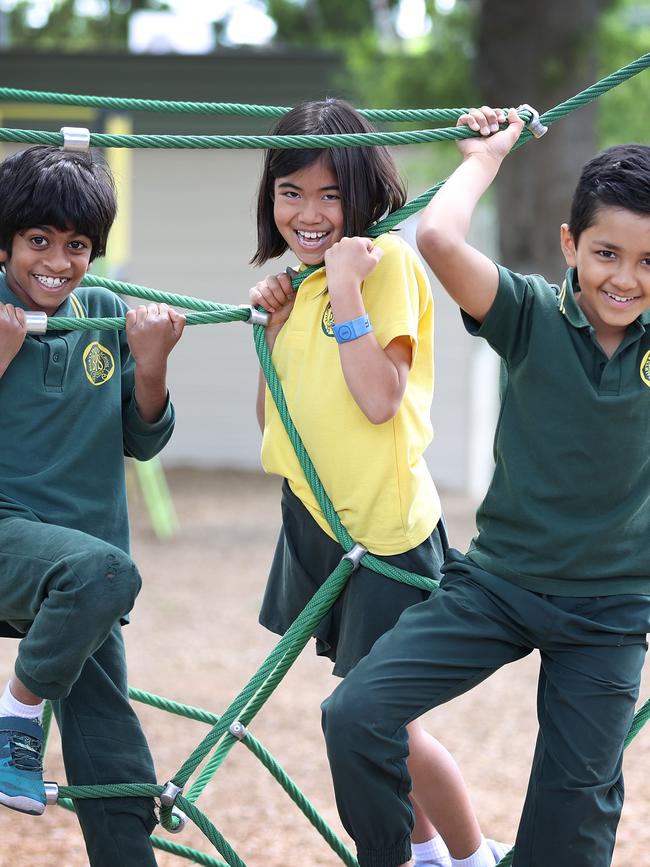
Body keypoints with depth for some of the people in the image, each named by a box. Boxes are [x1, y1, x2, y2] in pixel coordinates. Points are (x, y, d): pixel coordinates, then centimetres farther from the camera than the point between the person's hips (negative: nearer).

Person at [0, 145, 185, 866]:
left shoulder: (107, 316, 8)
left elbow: (142, 440, 11)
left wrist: (150, 365, -7)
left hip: (84, 575, 5)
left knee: (118, 779, 0)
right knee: (104, 570, -37)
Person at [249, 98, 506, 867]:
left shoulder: (388, 261, -13)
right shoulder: (302, 280, 10)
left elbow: (379, 399, -22)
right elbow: (273, 420, 11)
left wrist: (345, 290, -23)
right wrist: (274, 323, -1)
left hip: (383, 528, -8)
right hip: (316, 518, 8)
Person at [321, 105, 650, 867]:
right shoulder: (533, 317, -11)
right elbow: (440, 239, -27)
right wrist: (485, 158, -14)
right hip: (497, 579, -1)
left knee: (577, 804, 5)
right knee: (355, 715, -13)